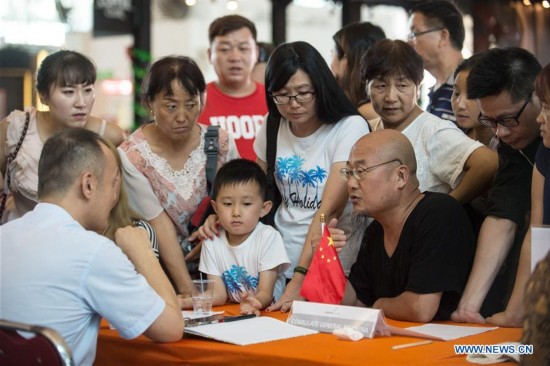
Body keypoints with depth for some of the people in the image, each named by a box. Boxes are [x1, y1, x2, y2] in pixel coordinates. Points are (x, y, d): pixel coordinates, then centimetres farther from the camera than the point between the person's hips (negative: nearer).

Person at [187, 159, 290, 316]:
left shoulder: (268, 237, -9)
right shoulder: (212, 242, 2)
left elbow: (266, 293, -12)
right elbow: (218, 294, 1)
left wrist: (252, 303, -35)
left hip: (266, 311, -3)